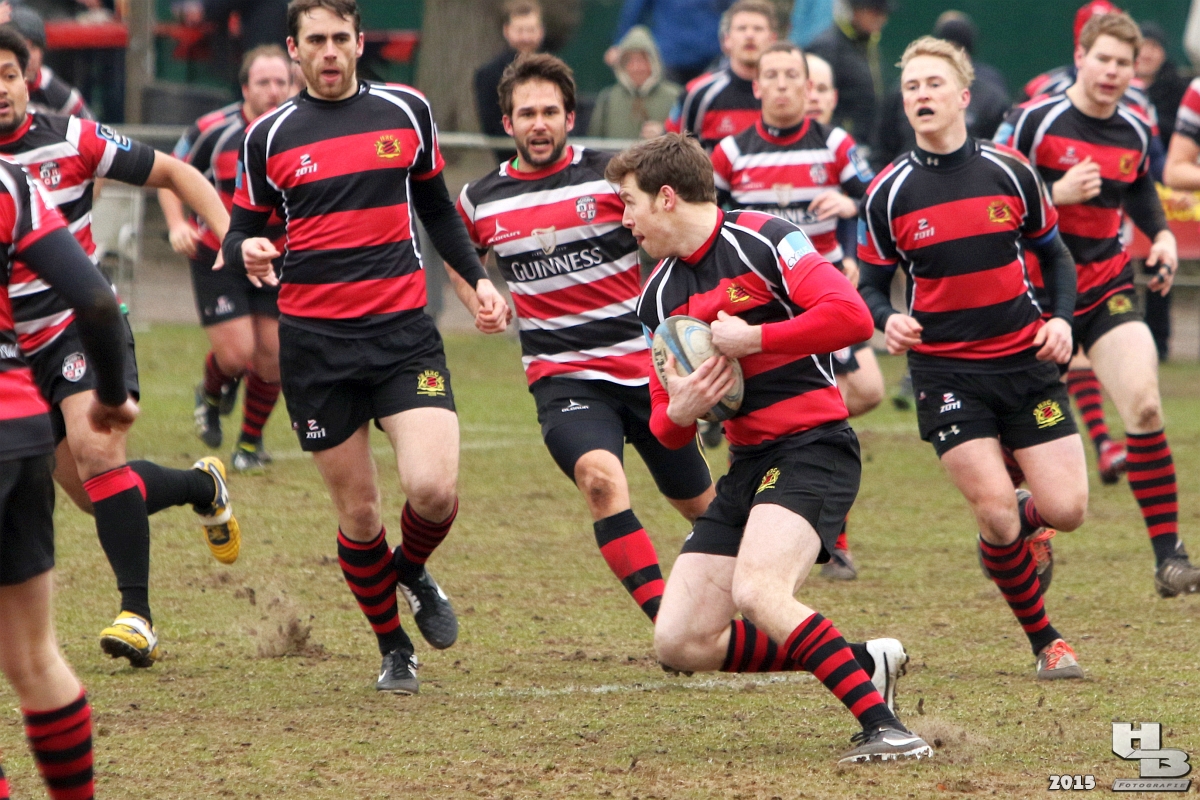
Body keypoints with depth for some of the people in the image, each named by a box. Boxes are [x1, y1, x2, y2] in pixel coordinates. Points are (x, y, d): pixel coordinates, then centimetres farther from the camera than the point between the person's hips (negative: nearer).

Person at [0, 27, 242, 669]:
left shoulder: (71, 141, -9)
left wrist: (230, 235, -10)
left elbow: (172, 174, 1)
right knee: (92, 493, 7)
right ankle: (201, 486, 37)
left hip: (82, 322, -3)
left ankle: (136, 613, -22)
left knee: (95, 448, -27)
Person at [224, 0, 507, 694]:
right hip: (315, 344, 0)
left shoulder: (407, 111, 7)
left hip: (404, 332, 0)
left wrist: (477, 276, 9)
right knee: (358, 512, 2)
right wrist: (247, 253, -14)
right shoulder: (270, 136, 3)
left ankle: (412, 571, 16)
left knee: (434, 487, -18)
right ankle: (394, 650, 22)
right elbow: (242, 233, 10)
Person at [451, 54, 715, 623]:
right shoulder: (481, 201, 3)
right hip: (563, 378, 0)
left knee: (698, 504, 12)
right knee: (600, 477, -30)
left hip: (644, 366, 1)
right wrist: (481, 307, 9)